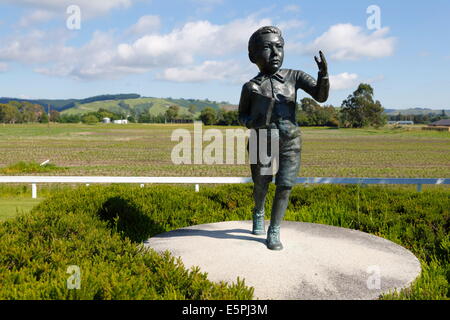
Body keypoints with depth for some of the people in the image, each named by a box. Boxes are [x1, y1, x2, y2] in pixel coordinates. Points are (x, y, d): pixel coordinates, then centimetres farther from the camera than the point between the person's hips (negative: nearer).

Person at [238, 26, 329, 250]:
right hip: (262, 143, 0)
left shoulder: (294, 77, 1)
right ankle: (258, 214, 47)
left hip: (290, 143, 0)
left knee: (285, 187, -8)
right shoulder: (251, 87, 0)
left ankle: (274, 232, 10)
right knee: (261, 187, 13)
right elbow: (242, 115, 12)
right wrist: (251, 122, -12)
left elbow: (321, 96, -7)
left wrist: (323, 73, -25)